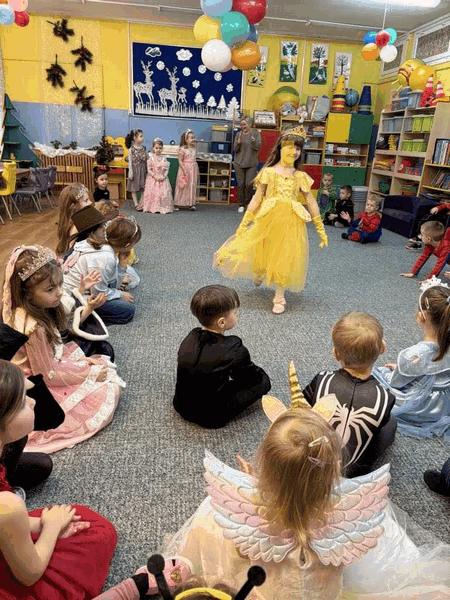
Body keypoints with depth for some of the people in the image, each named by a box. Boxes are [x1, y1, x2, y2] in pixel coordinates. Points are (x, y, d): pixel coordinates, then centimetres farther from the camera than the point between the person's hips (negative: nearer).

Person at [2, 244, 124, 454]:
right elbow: (47, 375, -24)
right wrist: (90, 373, -15)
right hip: (41, 390, -9)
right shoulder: (34, 328, -34)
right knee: (109, 391, -8)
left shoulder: (20, 312, -6)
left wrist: (81, 360, 2)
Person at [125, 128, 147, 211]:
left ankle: (142, 203, 14)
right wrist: (130, 172, -10)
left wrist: (147, 171, 7)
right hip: (135, 170, -3)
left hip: (143, 170, 4)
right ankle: (136, 204, 10)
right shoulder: (132, 149, -6)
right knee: (134, 188, 2)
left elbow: (146, 160, 9)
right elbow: (130, 161, -6)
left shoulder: (144, 148, 5)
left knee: (143, 188, 4)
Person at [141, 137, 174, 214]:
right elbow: (149, 170, -4)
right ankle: (153, 208, -1)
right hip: (152, 179, -2)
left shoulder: (164, 159, 6)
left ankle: (163, 208, 1)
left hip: (163, 179, 2)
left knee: (164, 193, -5)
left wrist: (163, 176, -12)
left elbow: (167, 170, 3)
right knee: (153, 193, -7)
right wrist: (155, 176, -14)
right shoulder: (151, 158, 0)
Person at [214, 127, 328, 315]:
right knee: (262, 252, 8)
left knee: (284, 258, 6)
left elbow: (311, 203, 8)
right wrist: (243, 223, -2)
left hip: (291, 222, 1)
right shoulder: (268, 172, 1)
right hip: (268, 219, -1)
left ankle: (279, 296, 21)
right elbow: (257, 199, 1)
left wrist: (321, 229, 8)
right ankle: (259, 274, 45)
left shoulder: (301, 176, 6)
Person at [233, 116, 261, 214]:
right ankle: (241, 205, 10)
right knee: (240, 184, 0)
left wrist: (252, 138, -17)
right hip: (239, 163, 1)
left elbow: (257, 147, -6)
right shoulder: (239, 134, 8)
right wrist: (239, 141, -13)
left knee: (249, 184, -7)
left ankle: (248, 204, 11)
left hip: (251, 163, -1)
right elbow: (235, 149, 4)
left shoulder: (256, 133, 4)